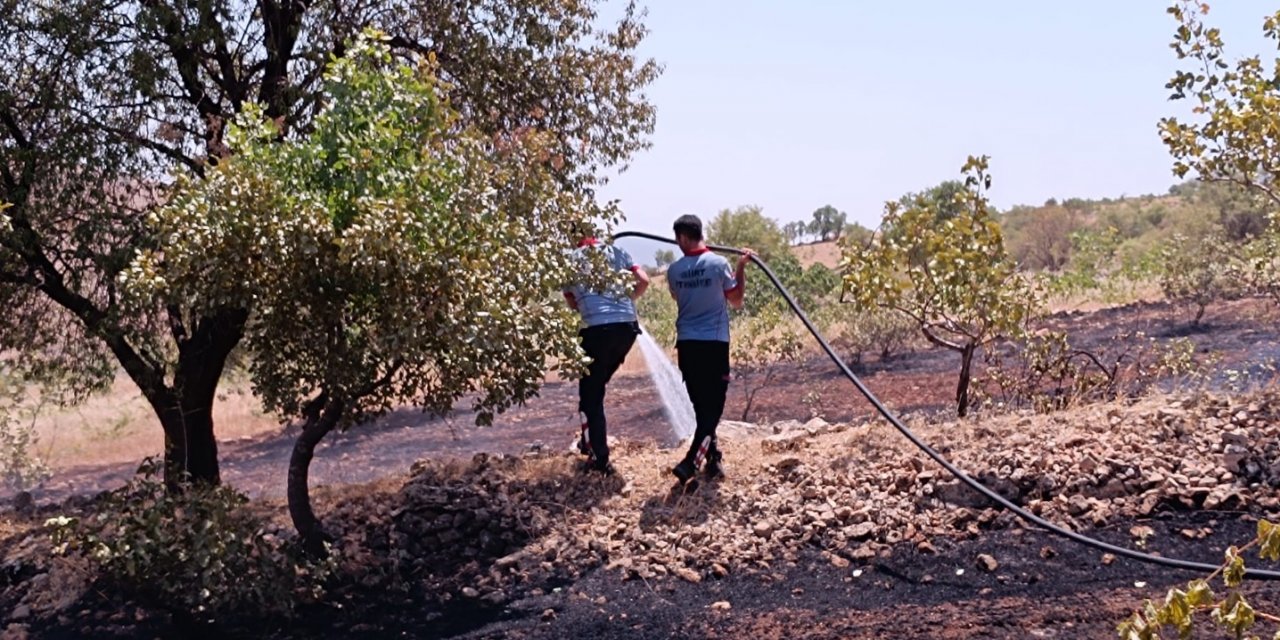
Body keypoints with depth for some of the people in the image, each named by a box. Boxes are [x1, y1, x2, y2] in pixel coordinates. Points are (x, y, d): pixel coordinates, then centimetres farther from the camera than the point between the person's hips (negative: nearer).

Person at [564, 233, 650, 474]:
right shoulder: (615, 251, 15)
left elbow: (573, 302, 12)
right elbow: (643, 281, 7)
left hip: (597, 329, -4)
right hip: (628, 326, 4)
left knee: (590, 394, 8)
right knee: (596, 386, 23)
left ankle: (600, 458, 4)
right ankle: (590, 442, 31)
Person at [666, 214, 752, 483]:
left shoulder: (674, 270, 0)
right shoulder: (719, 263, -8)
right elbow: (736, 301, 2)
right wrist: (741, 268, 10)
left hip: (686, 344, 4)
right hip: (714, 343, -3)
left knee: (701, 406, 14)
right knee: (713, 406, -2)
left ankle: (712, 459, 20)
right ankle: (691, 461, -16)